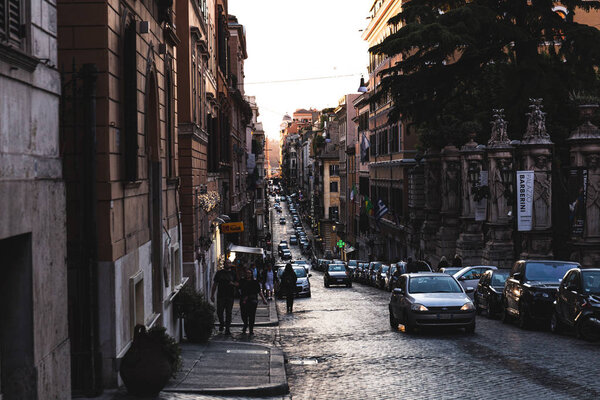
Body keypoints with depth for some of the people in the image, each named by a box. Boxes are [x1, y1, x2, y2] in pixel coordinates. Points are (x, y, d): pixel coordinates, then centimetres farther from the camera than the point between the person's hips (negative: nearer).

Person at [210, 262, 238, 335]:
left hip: (230, 296, 0)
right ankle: (221, 323, 26)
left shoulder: (233, 274, 9)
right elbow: (215, 284, 9)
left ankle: (227, 329, 6)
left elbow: (237, 284, 11)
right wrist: (212, 295, 4)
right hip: (220, 295, 0)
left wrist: (233, 283, -12)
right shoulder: (219, 273, 8)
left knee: (228, 313, 0)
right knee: (219, 312, -2)